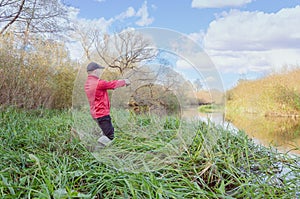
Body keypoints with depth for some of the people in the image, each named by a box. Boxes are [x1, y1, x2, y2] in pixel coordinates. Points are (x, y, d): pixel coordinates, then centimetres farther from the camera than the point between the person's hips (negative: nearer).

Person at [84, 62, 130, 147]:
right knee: (110, 136, -5)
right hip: (102, 113, -10)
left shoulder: (87, 84, 9)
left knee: (110, 130, 22)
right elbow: (113, 84, -8)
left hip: (95, 113, 10)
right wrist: (124, 82, 11)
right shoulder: (99, 83, -20)